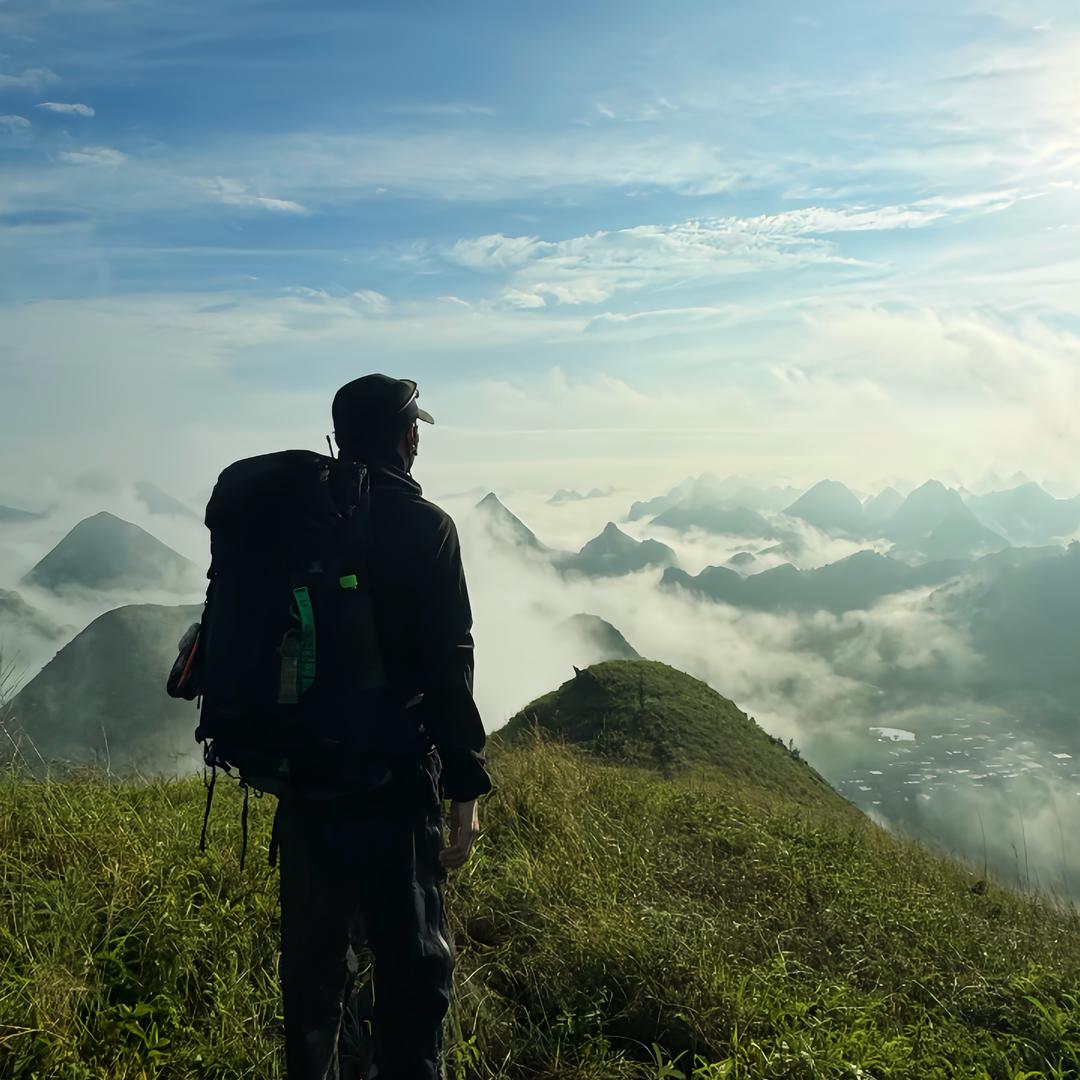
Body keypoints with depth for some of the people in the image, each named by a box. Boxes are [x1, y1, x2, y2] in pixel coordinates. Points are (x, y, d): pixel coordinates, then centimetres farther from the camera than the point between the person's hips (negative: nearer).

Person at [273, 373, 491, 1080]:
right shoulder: (423, 526, -10)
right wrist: (467, 785, -7)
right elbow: (446, 668, -13)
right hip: (392, 779, -5)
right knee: (413, 961, 7)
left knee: (314, 956, 19)